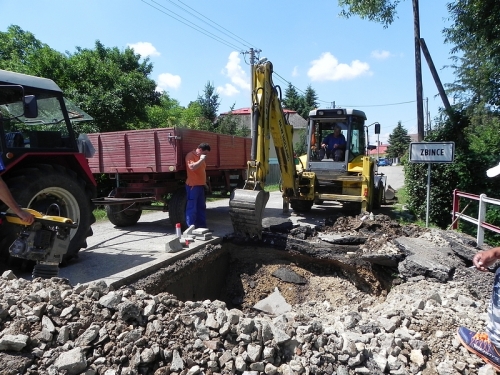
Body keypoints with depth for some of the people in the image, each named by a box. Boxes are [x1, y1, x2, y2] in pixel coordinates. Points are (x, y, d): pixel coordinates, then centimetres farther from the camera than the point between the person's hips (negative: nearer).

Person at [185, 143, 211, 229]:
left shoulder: (201, 157, 18)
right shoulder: (190, 155, -11)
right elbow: (192, 167, -28)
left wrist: (204, 182, 22)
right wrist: (201, 160, -20)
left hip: (200, 185, 9)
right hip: (193, 185, -9)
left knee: (201, 207, 13)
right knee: (192, 207, -6)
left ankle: (202, 226, 21)